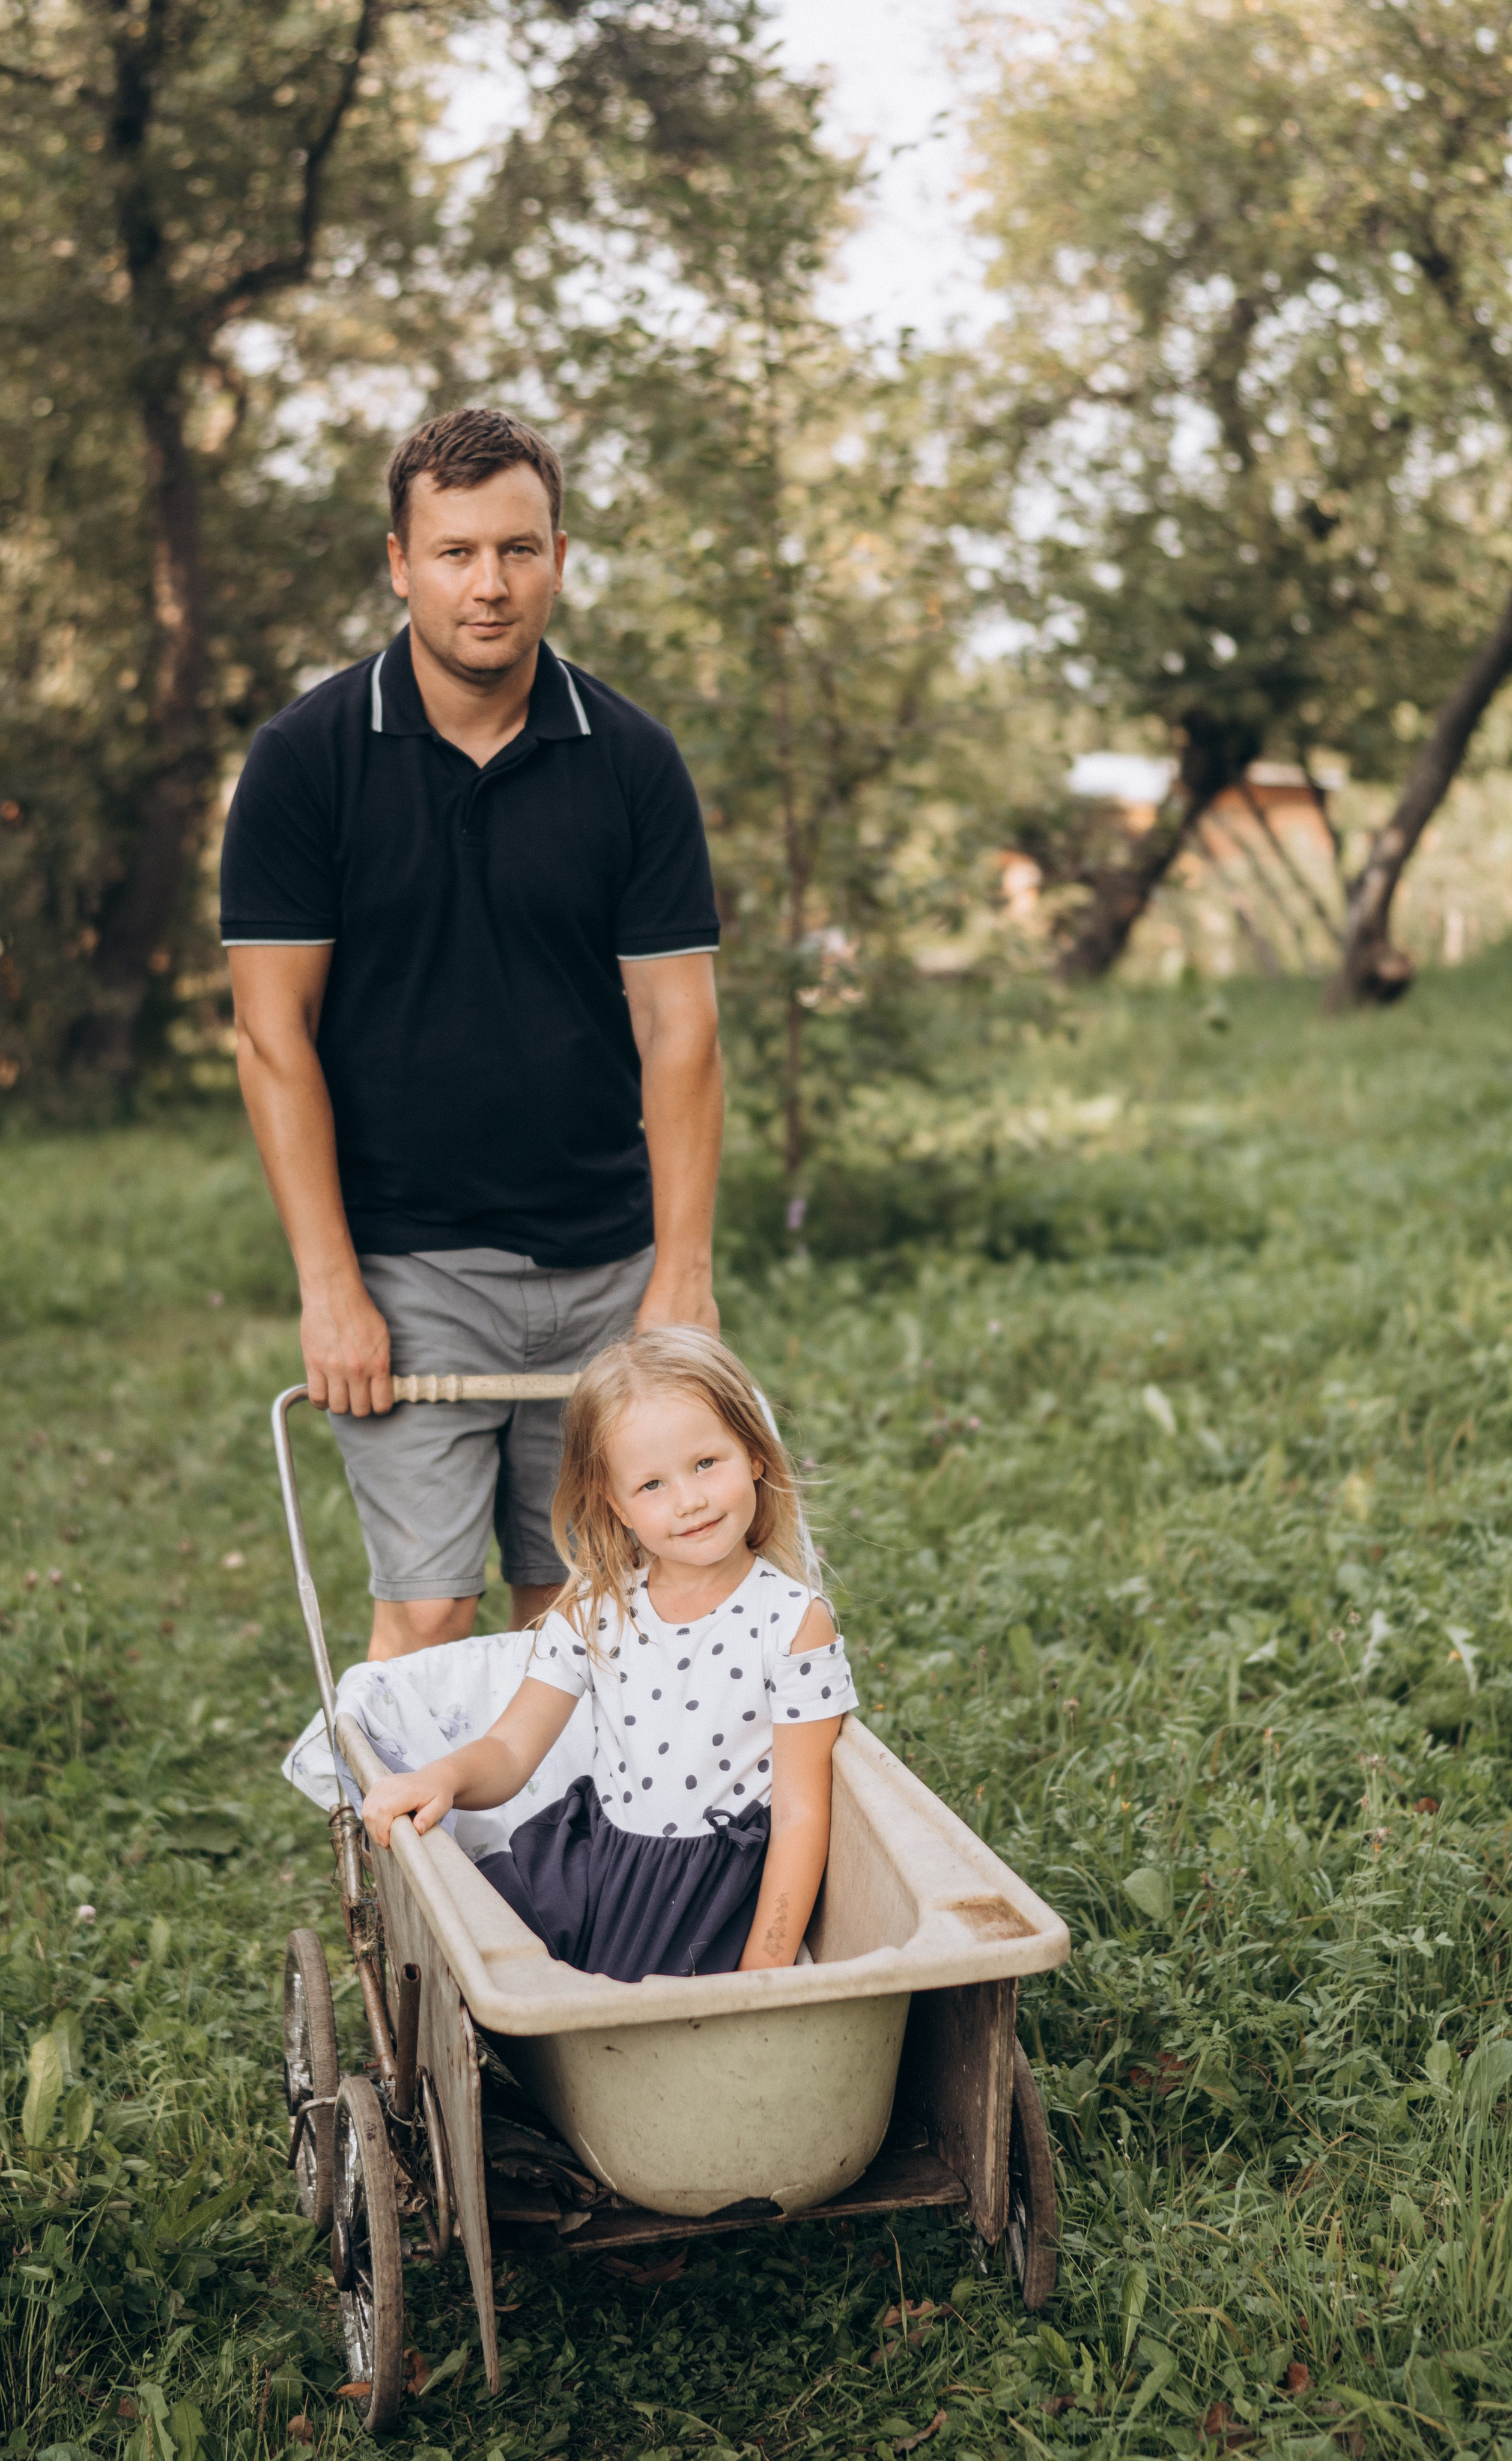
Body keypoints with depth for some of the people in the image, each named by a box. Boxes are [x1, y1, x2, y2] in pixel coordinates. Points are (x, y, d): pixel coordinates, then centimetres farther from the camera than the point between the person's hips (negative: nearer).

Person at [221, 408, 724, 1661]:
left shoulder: (633, 760, 1)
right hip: (408, 1266, -2)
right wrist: (329, 1287, -10)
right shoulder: (305, 757, -4)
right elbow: (274, 1032, -5)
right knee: (428, 1613, -5)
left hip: (607, 1263, 2)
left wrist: (685, 1274, -7)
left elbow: (677, 1027, -1)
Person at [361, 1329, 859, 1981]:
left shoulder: (794, 1623, -9)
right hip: (587, 1862, 4)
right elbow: (510, 1750, 4)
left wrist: (762, 1978, -12)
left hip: (717, 1895, -4)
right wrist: (446, 1775, -21)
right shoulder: (593, 1610, 3)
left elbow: (800, 1816, -8)